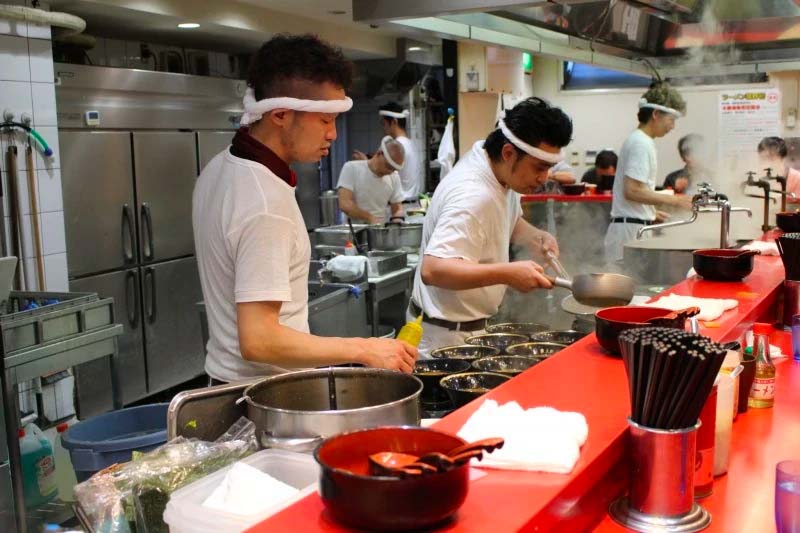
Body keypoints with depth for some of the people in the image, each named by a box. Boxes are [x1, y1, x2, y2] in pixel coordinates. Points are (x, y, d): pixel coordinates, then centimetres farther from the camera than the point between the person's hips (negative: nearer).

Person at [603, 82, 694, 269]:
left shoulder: (638, 140, 16)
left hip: (630, 228, 10)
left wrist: (650, 213, 22)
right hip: (631, 231, -10)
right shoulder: (641, 143, -13)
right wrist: (674, 201, -16)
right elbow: (632, 191, -20)